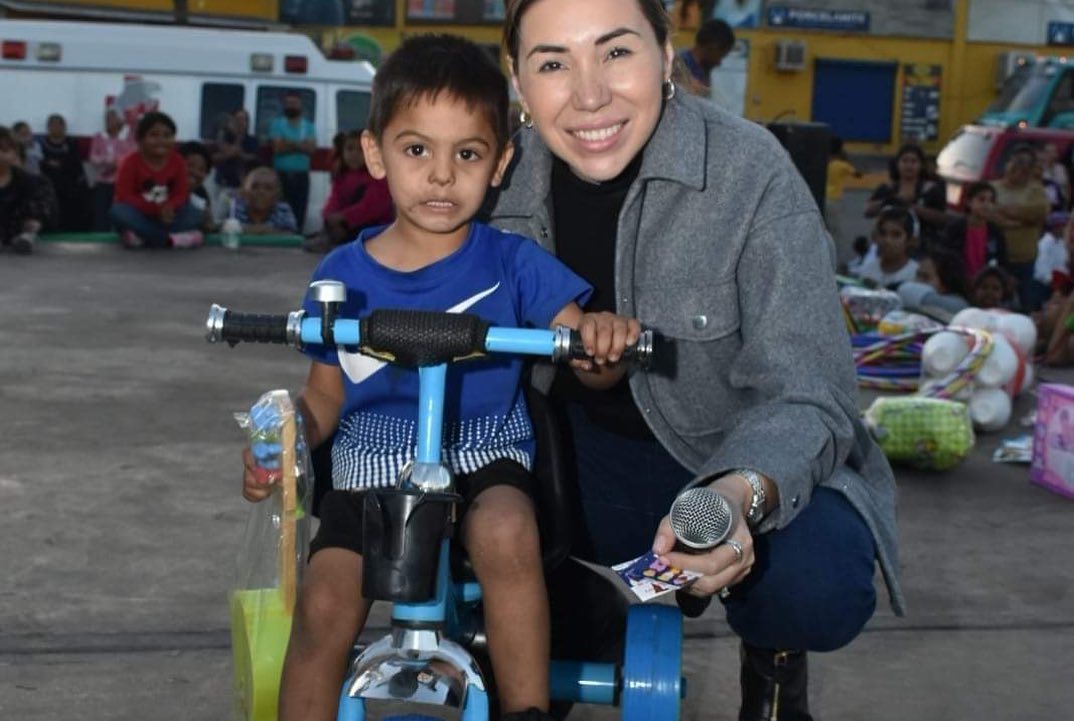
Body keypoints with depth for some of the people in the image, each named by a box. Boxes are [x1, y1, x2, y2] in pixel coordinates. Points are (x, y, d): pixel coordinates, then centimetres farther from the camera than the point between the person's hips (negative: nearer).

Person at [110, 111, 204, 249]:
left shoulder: (177, 161, -2)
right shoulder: (131, 162, -12)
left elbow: (182, 194, -5)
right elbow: (124, 197, -18)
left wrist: (169, 207, -30)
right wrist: (156, 209, -29)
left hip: (166, 217, 3)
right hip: (139, 215, -3)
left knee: (195, 214, -21)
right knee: (118, 211, -35)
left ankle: (142, 238, -27)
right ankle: (170, 239, -32)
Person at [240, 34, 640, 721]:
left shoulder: (513, 263, -6)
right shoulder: (343, 276, -1)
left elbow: (589, 359, -8)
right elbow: (326, 393, 10)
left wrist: (602, 341, -33)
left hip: (485, 457, -1)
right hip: (372, 467, 2)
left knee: (507, 533, -33)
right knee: (323, 610, -17)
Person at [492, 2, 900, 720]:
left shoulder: (751, 172, -22)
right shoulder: (506, 176, -10)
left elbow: (804, 395, -25)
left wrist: (740, 495, -47)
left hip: (755, 464, -3)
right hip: (591, 448, 4)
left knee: (815, 589, -33)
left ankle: (773, 658, 8)